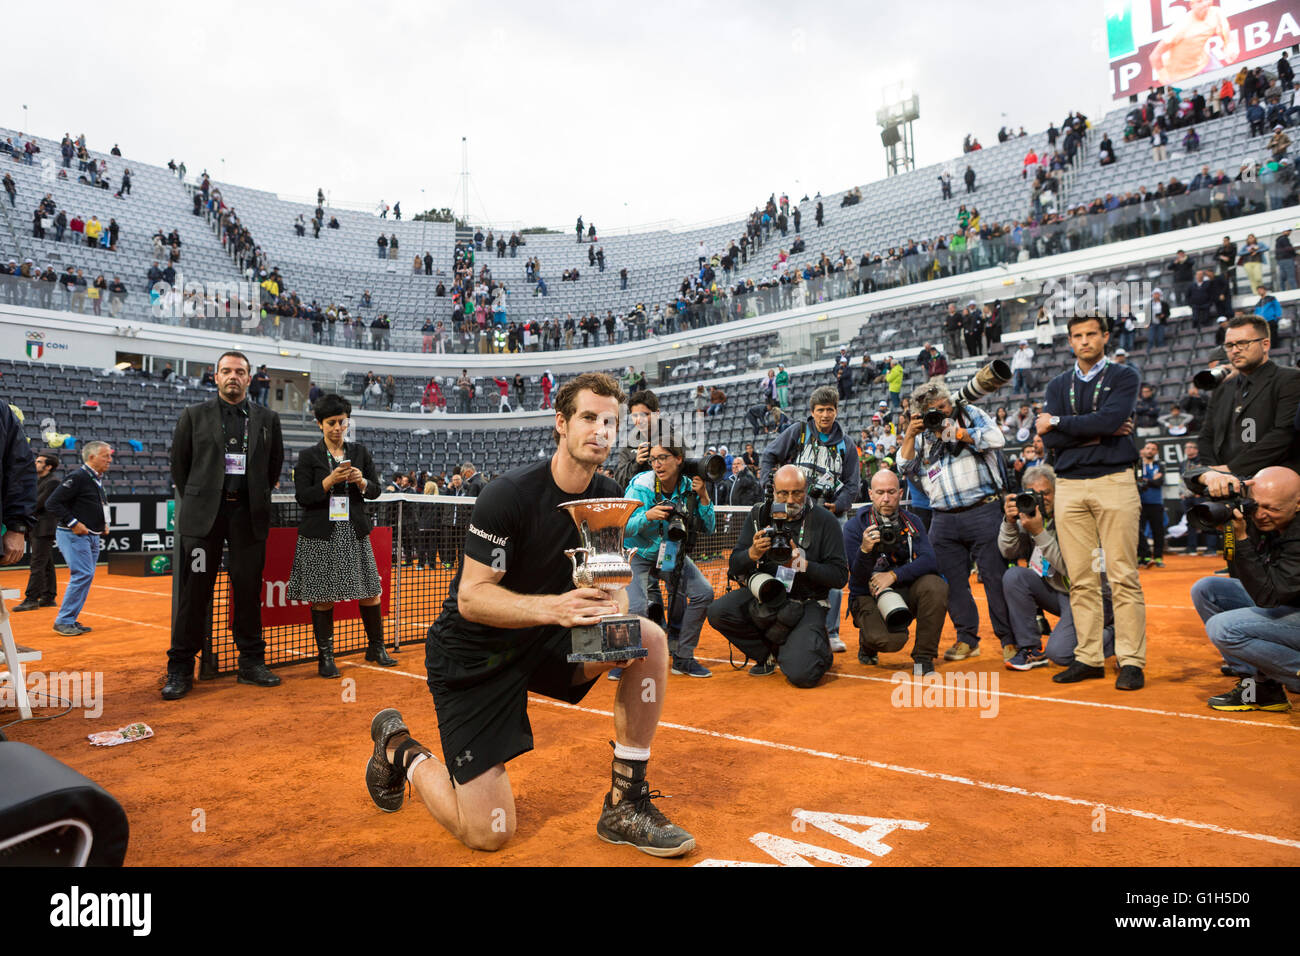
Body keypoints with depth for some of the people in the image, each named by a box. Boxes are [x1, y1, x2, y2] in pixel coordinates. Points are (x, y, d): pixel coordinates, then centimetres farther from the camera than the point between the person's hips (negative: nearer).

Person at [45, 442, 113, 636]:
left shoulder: (98, 479, 15)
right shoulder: (78, 477, -14)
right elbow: (52, 502, -18)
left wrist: (103, 524, 14)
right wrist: (73, 523, -18)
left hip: (92, 536, 9)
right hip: (74, 535, -9)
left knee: (85, 576, 10)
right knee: (83, 574, -13)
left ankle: (70, 620, 18)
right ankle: (63, 622, -5)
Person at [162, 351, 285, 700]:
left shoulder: (267, 419, 10)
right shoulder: (194, 416, 6)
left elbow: (275, 463, 16)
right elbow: (179, 462, 11)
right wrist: (194, 501, 10)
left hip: (248, 514, 1)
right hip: (204, 514, -1)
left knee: (249, 589, 5)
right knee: (195, 591, 0)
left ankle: (251, 663, 15)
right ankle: (180, 669, 9)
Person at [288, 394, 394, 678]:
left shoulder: (360, 452, 10)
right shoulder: (308, 456, 3)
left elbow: (375, 491, 10)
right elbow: (302, 496, -4)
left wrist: (361, 482, -11)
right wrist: (330, 481, -16)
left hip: (354, 532, 2)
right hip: (321, 535, -2)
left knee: (370, 591, 4)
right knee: (323, 596, 1)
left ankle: (376, 647, 20)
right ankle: (325, 656, 13)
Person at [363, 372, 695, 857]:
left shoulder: (609, 498, -4)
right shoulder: (509, 494, -23)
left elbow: (612, 583, 1)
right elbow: (470, 597, -24)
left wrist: (613, 602, -23)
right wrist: (553, 607, -39)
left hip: (546, 641, 6)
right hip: (472, 657, -6)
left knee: (650, 640, -17)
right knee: (488, 834, -7)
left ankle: (624, 807, -5)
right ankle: (401, 750, 22)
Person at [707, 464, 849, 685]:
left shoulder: (824, 521, -8)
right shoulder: (759, 514, 1)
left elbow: (840, 577, -9)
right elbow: (734, 568, 1)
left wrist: (802, 563, -23)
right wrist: (753, 553, -20)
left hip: (807, 604, -3)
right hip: (764, 597, 4)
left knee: (801, 674, -24)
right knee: (718, 612, -22)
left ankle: (818, 650, 17)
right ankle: (767, 654, 6)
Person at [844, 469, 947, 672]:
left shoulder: (912, 522, 3)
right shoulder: (855, 526, -8)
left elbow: (930, 562, -11)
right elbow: (859, 578, -14)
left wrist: (894, 575, -24)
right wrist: (864, 550, -34)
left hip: (905, 591, 3)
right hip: (869, 597, -3)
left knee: (936, 585, -28)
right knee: (891, 640, -32)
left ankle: (924, 656, -10)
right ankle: (867, 642, 9)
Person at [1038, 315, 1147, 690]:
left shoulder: (1123, 377, 6)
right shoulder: (1058, 385, 16)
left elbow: (1109, 419, -14)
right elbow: (1050, 440, 2)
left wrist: (1059, 422, -3)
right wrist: (1099, 432, -6)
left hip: (1114, 481, -3)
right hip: (1069, 486, 3)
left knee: (1123, 577, -5)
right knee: (1081, 580, 4)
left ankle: (1131, 661, 1)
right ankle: (1089, 658, 11)